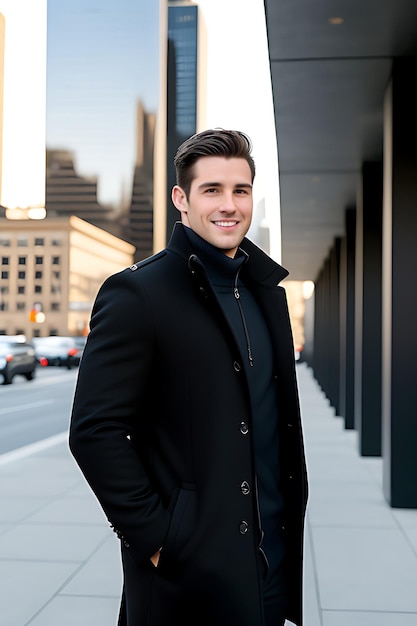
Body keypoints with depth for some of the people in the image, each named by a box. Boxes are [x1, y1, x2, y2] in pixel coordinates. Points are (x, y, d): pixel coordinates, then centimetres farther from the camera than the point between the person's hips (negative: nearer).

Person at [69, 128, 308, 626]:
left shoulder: (267, 290, 9)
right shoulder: (136, 294, -13)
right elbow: (94, 431, -17)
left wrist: (291, 507, 11)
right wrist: (155, 535, -17)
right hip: (187, 568, -6)